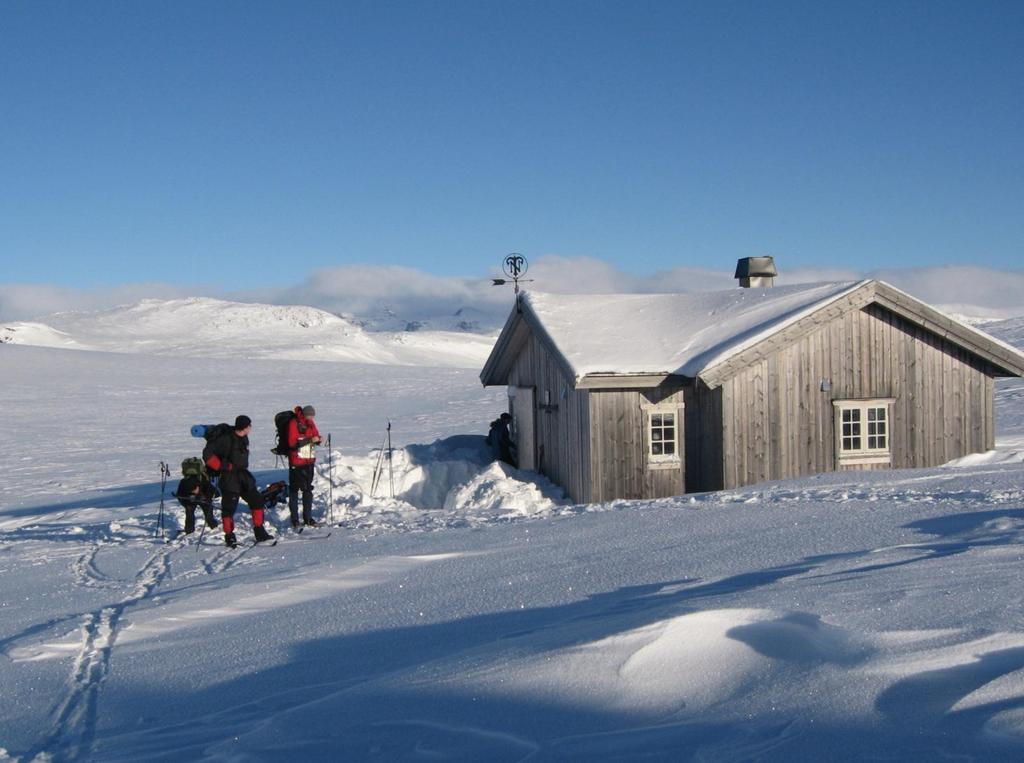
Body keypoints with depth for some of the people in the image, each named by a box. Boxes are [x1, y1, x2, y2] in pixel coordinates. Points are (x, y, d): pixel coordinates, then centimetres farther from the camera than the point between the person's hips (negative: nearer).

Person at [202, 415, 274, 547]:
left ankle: (260, 533, 13)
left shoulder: (244, 439, 8)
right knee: (229, 507, -2)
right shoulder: (226, 439, -17)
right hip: (229, 479, -8)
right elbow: (208, 453, -17)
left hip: (244, 477, 8)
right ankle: (229, 536, 12)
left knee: (257, 501, 6)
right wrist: (221, 466, -18)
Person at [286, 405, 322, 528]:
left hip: (309, 461, 7)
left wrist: (318, 439, -6)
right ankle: (294, 519, 4)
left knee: (308, 489, 11)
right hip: (296, 462, -7)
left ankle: (308, 518, 18)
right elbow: (292, 442, -20)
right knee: (294, 490, -1)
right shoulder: (293, 423, -13)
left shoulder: (310, 423, 8)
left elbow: (315, 435, 19)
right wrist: (310, 440, -26)